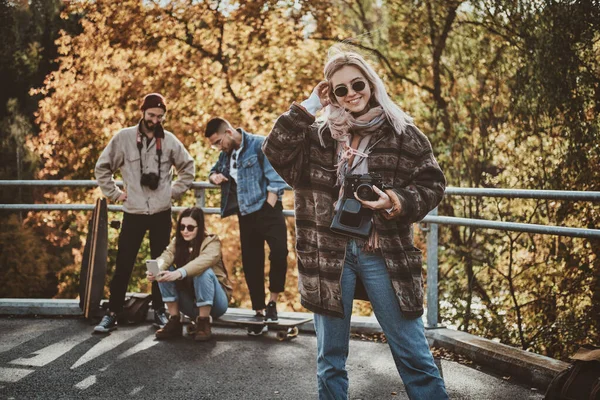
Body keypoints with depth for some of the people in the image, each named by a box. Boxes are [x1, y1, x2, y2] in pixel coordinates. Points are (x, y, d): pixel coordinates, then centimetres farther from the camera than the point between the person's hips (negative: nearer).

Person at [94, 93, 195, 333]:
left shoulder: (169, 140, 2)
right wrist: (114, 193, 1)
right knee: (123, 266, -1)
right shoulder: (124, 137, -3)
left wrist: (175, 191, 7)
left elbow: (188, 166, 15)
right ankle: (112, 313, 8)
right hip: (133, 213, -1)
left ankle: (159, 310, 21)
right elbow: (102, 167, 5)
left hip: (161, 213, 2)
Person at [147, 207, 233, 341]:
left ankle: (204, 324, -23)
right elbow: (166, 256, -21)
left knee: (204, 272, -32)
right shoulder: (177, 242, 1)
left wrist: (179, 273, -54)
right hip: (190, 303, 4)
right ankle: (174, 321, -13)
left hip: (214, 301, -4)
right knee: (165, 271, -16)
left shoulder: (212, 242, -13)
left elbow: (203, 260, -37)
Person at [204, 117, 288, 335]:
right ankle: (259, 313, 16)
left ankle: (272, 301, -5)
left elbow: (276, 180, -12)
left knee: (279, 251, -24)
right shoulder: (226, 154, 13)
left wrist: (268, 208, -16)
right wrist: (215, 176, 8)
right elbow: (213, 171, 32)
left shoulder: (259, 145, -7)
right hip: (246, 216, 7)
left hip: (267, 210, -6)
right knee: (251, 264, 6)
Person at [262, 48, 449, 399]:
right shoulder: (320, 135, 6)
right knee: (330, 358, 13)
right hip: (329, 253, 2)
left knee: (414, 354, 3)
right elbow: (276, 152, -5)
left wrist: (395, 202, -17)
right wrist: (308, 106, -5)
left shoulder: (400, 132, 0)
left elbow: (433, 183, 1)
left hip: (383, 254, -2)